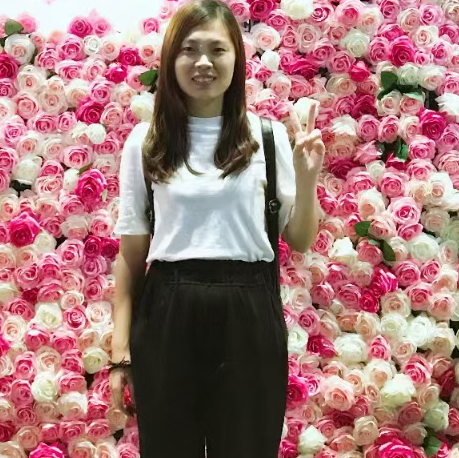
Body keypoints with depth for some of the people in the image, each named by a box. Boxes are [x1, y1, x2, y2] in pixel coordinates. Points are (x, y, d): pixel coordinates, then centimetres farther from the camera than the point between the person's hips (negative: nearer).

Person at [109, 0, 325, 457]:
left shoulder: (269, 136, 2)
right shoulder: (145, 141, 2)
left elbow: (300, 241, 6)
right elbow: (131, 251, 3)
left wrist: (307, 177, -11)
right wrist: (120, 349, 1)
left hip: (248, 314, 0)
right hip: (167, 315, 0)